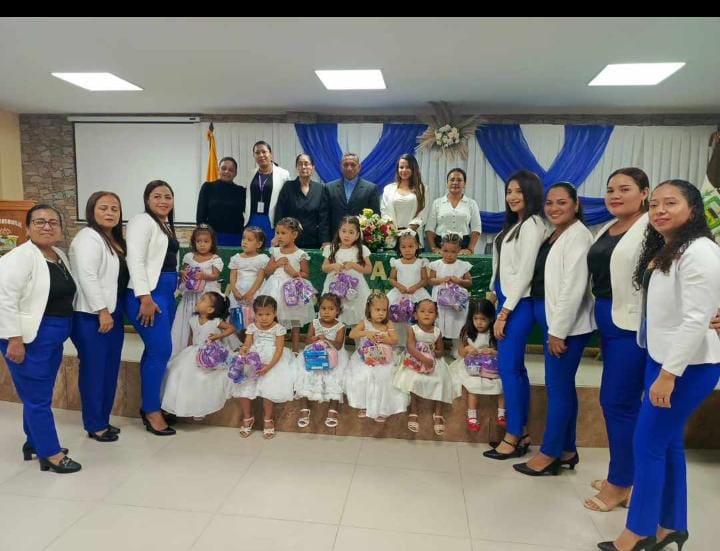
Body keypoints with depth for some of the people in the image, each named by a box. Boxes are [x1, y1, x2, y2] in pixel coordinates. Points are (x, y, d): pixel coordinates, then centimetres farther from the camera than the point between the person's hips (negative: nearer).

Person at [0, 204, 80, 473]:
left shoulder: (60, 256, 10)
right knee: (38, 398, 1)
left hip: (53, 338, 8)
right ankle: (51, 454, 10)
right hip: (29, 339, -8)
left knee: (39, 395, 19)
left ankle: (34, 443, 33)